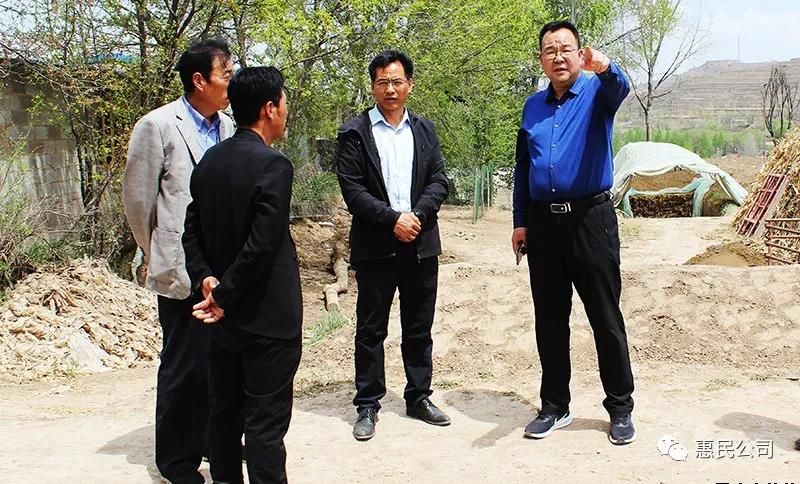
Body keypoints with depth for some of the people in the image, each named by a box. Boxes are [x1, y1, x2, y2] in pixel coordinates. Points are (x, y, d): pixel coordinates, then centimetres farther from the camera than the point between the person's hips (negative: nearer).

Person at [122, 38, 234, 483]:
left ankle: (214, 440, 31)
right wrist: (159, 257, 5)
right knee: (185, 366, 5)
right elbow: (137, 198, -3)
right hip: (185, 271, -5)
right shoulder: (158, 125, -7)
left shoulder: (228, 127, 8)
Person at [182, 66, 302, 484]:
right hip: (267, 316, -7)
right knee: (265, 423, 0)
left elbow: (192, 232, 8)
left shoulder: (209, 161, 6)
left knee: (224, 413, 17)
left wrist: (206, 278, -3)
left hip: (224, 315, 8)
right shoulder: (272, 164, -17)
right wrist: (224, 295, -13)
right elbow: (262, 245, -22)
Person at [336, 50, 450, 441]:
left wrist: (417, 216, -11)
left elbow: (439, 180, 6)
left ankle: (419, 397, 25)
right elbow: (352, 189, -8)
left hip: (421, 244, 4)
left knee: (419, 328, 12)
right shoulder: (354, 133, -1)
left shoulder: (424, 130, 12)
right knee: (370, 330, 4)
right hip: (375, 247, -3)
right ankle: (367, 405, 14)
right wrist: (392, 219, -17)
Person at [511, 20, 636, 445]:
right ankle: (555, 406, 22)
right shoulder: (533, 106, 13)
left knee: (606, 318, 2)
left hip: (590, 218, -4)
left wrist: (605, 68, -47)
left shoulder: (596, 93, 1)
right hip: (543, 222, 4)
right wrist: (520, 222, 9)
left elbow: (619, 89, -24)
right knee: (549, 321, 10)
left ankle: (620, 408, 15)